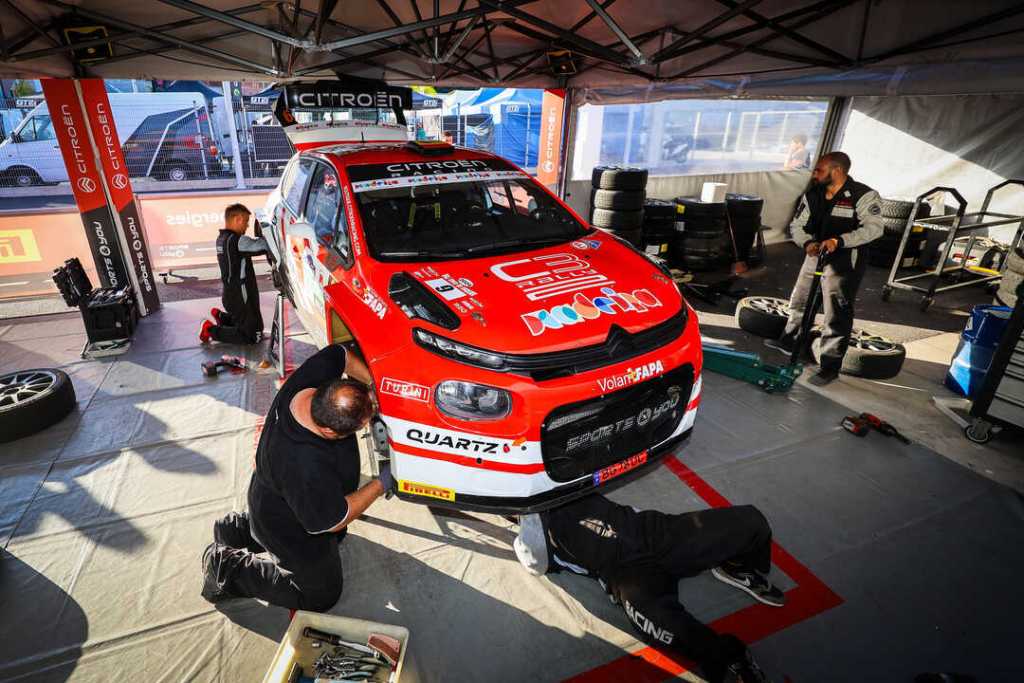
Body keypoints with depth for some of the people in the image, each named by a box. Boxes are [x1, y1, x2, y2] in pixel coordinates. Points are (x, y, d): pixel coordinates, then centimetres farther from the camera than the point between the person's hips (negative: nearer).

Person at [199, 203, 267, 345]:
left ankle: (221, 316, 22)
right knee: (253, 337, -3)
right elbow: (263, 245, -25)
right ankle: (211, 330, 1)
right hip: (241, 298, -10)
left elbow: (254, 244, 8)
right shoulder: (236, 240, -20)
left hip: (231, 294, 10)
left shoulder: (222, 238, 8)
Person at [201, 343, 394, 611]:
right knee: (322, 594, 18)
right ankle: (227, 566, 16)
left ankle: (240, 528, 30)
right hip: (290, 532, -7)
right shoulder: (306, 468, -44)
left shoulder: (307, 379, -28)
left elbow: (339, 354, -8)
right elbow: (334, 521, -29)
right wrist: (381, 484, -21)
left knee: (336, 537, 34)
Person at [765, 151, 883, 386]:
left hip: (845, 263, -7)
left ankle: (830, 365, 5)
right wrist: (807, 243, -18)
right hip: (815, 256, 7)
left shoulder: (863, 196, -14)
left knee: (837, 314, -4)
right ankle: (789, 341, 40)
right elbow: (797, 225, 3)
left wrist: (839, 241, -34)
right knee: (800, 299, 19)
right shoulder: (812, 195, 4)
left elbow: (874, 227, -22)